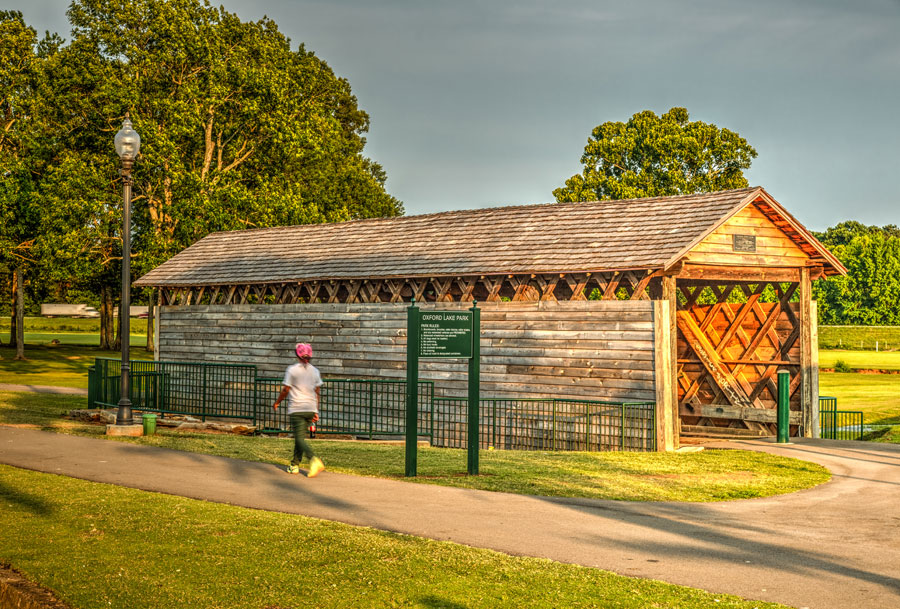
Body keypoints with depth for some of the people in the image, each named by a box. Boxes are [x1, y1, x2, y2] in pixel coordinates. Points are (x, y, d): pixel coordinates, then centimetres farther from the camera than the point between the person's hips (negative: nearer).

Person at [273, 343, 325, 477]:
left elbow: (286, 390, -5)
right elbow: (317, 392, 10)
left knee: (300, 438, -7)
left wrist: (277, 403, 11)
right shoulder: (314, 371, 9)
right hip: (310, 408, 5)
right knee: (299, 437, 17)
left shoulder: (292, 370, -5)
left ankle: (314, 460, -29)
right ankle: (295, 464, 19)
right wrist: (316, 412, 15)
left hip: (296, 409, -5)